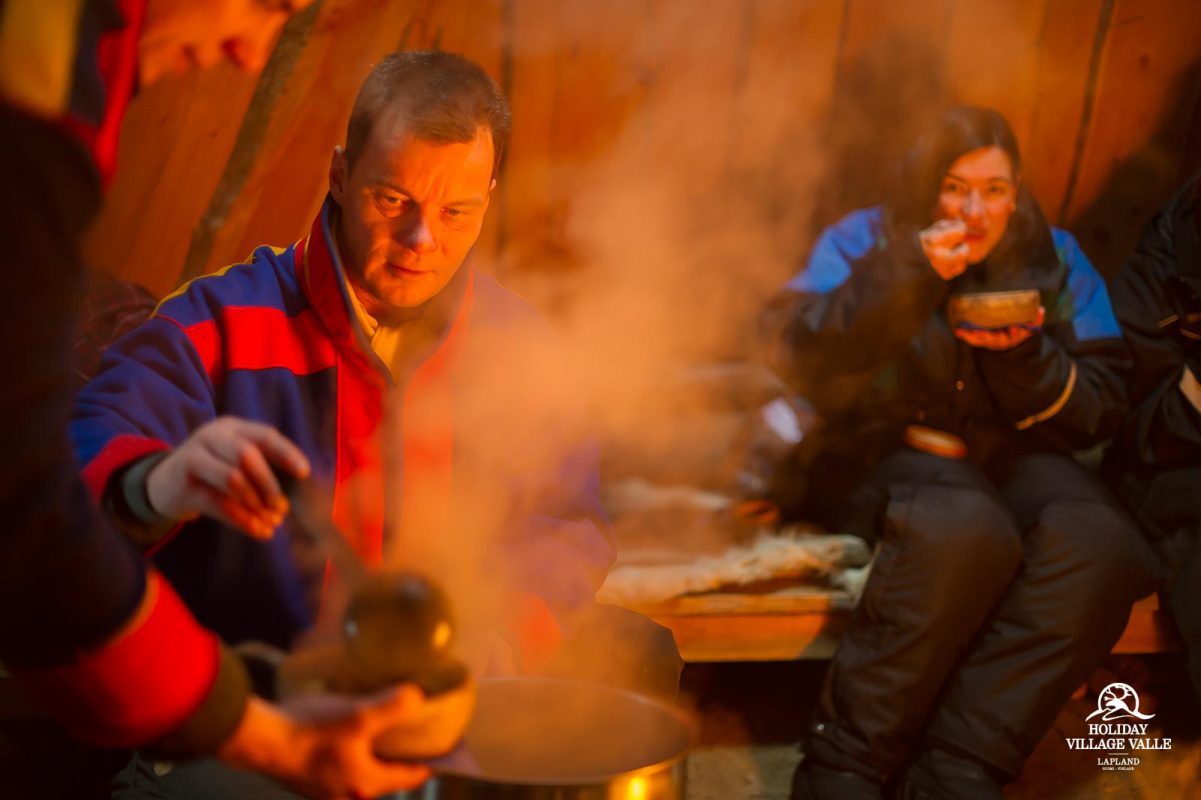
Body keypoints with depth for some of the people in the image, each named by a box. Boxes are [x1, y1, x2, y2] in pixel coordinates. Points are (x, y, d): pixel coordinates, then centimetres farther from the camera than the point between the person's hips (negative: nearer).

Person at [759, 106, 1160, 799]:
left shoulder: (1054, 260, 9)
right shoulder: (865, 241, 3)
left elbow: (1097, 413, 6)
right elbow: (798, 355, -13)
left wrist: (1027, 357, -14)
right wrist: (905, 274, -22)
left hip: (1011, 455, 4)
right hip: (887, 449, -3)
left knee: (1100, 546, -30)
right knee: (967, 530, -38)